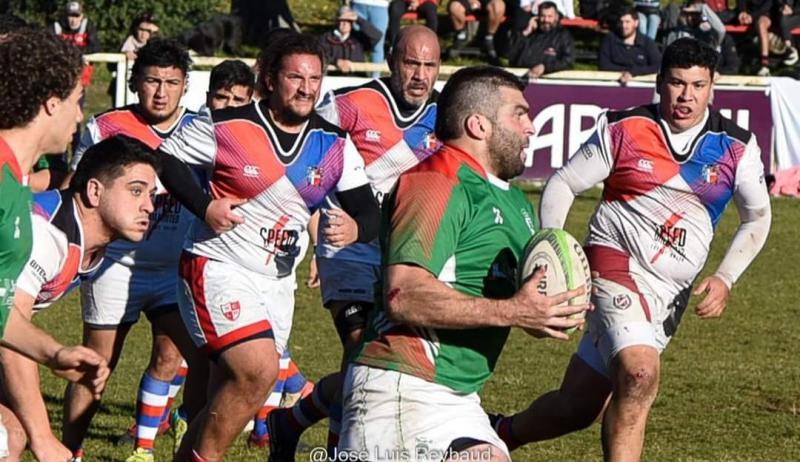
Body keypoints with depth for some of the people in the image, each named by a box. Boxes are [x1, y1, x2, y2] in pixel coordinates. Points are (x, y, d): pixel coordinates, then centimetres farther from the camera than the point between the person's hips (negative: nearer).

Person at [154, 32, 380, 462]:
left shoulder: (334, 145, 1)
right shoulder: (227, 126, -11)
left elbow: (369, 210, 1)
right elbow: (165, 157, -2)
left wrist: (355, 228, -23)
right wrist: (204, 205, -15)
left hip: (277, 281, 6)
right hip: (218, 268, -6)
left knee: (228, 400, 9)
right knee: (259, 370, -26)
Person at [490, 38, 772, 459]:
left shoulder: (736, 146, 1)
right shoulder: (623, 129, -4)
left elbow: (757, 216, 13)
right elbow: (563, 184, 2)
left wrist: (725, 279, -2)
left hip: (671, 293, 4)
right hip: (616, 262, -4)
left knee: (577, 407, 5)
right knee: (640, 376, -29)